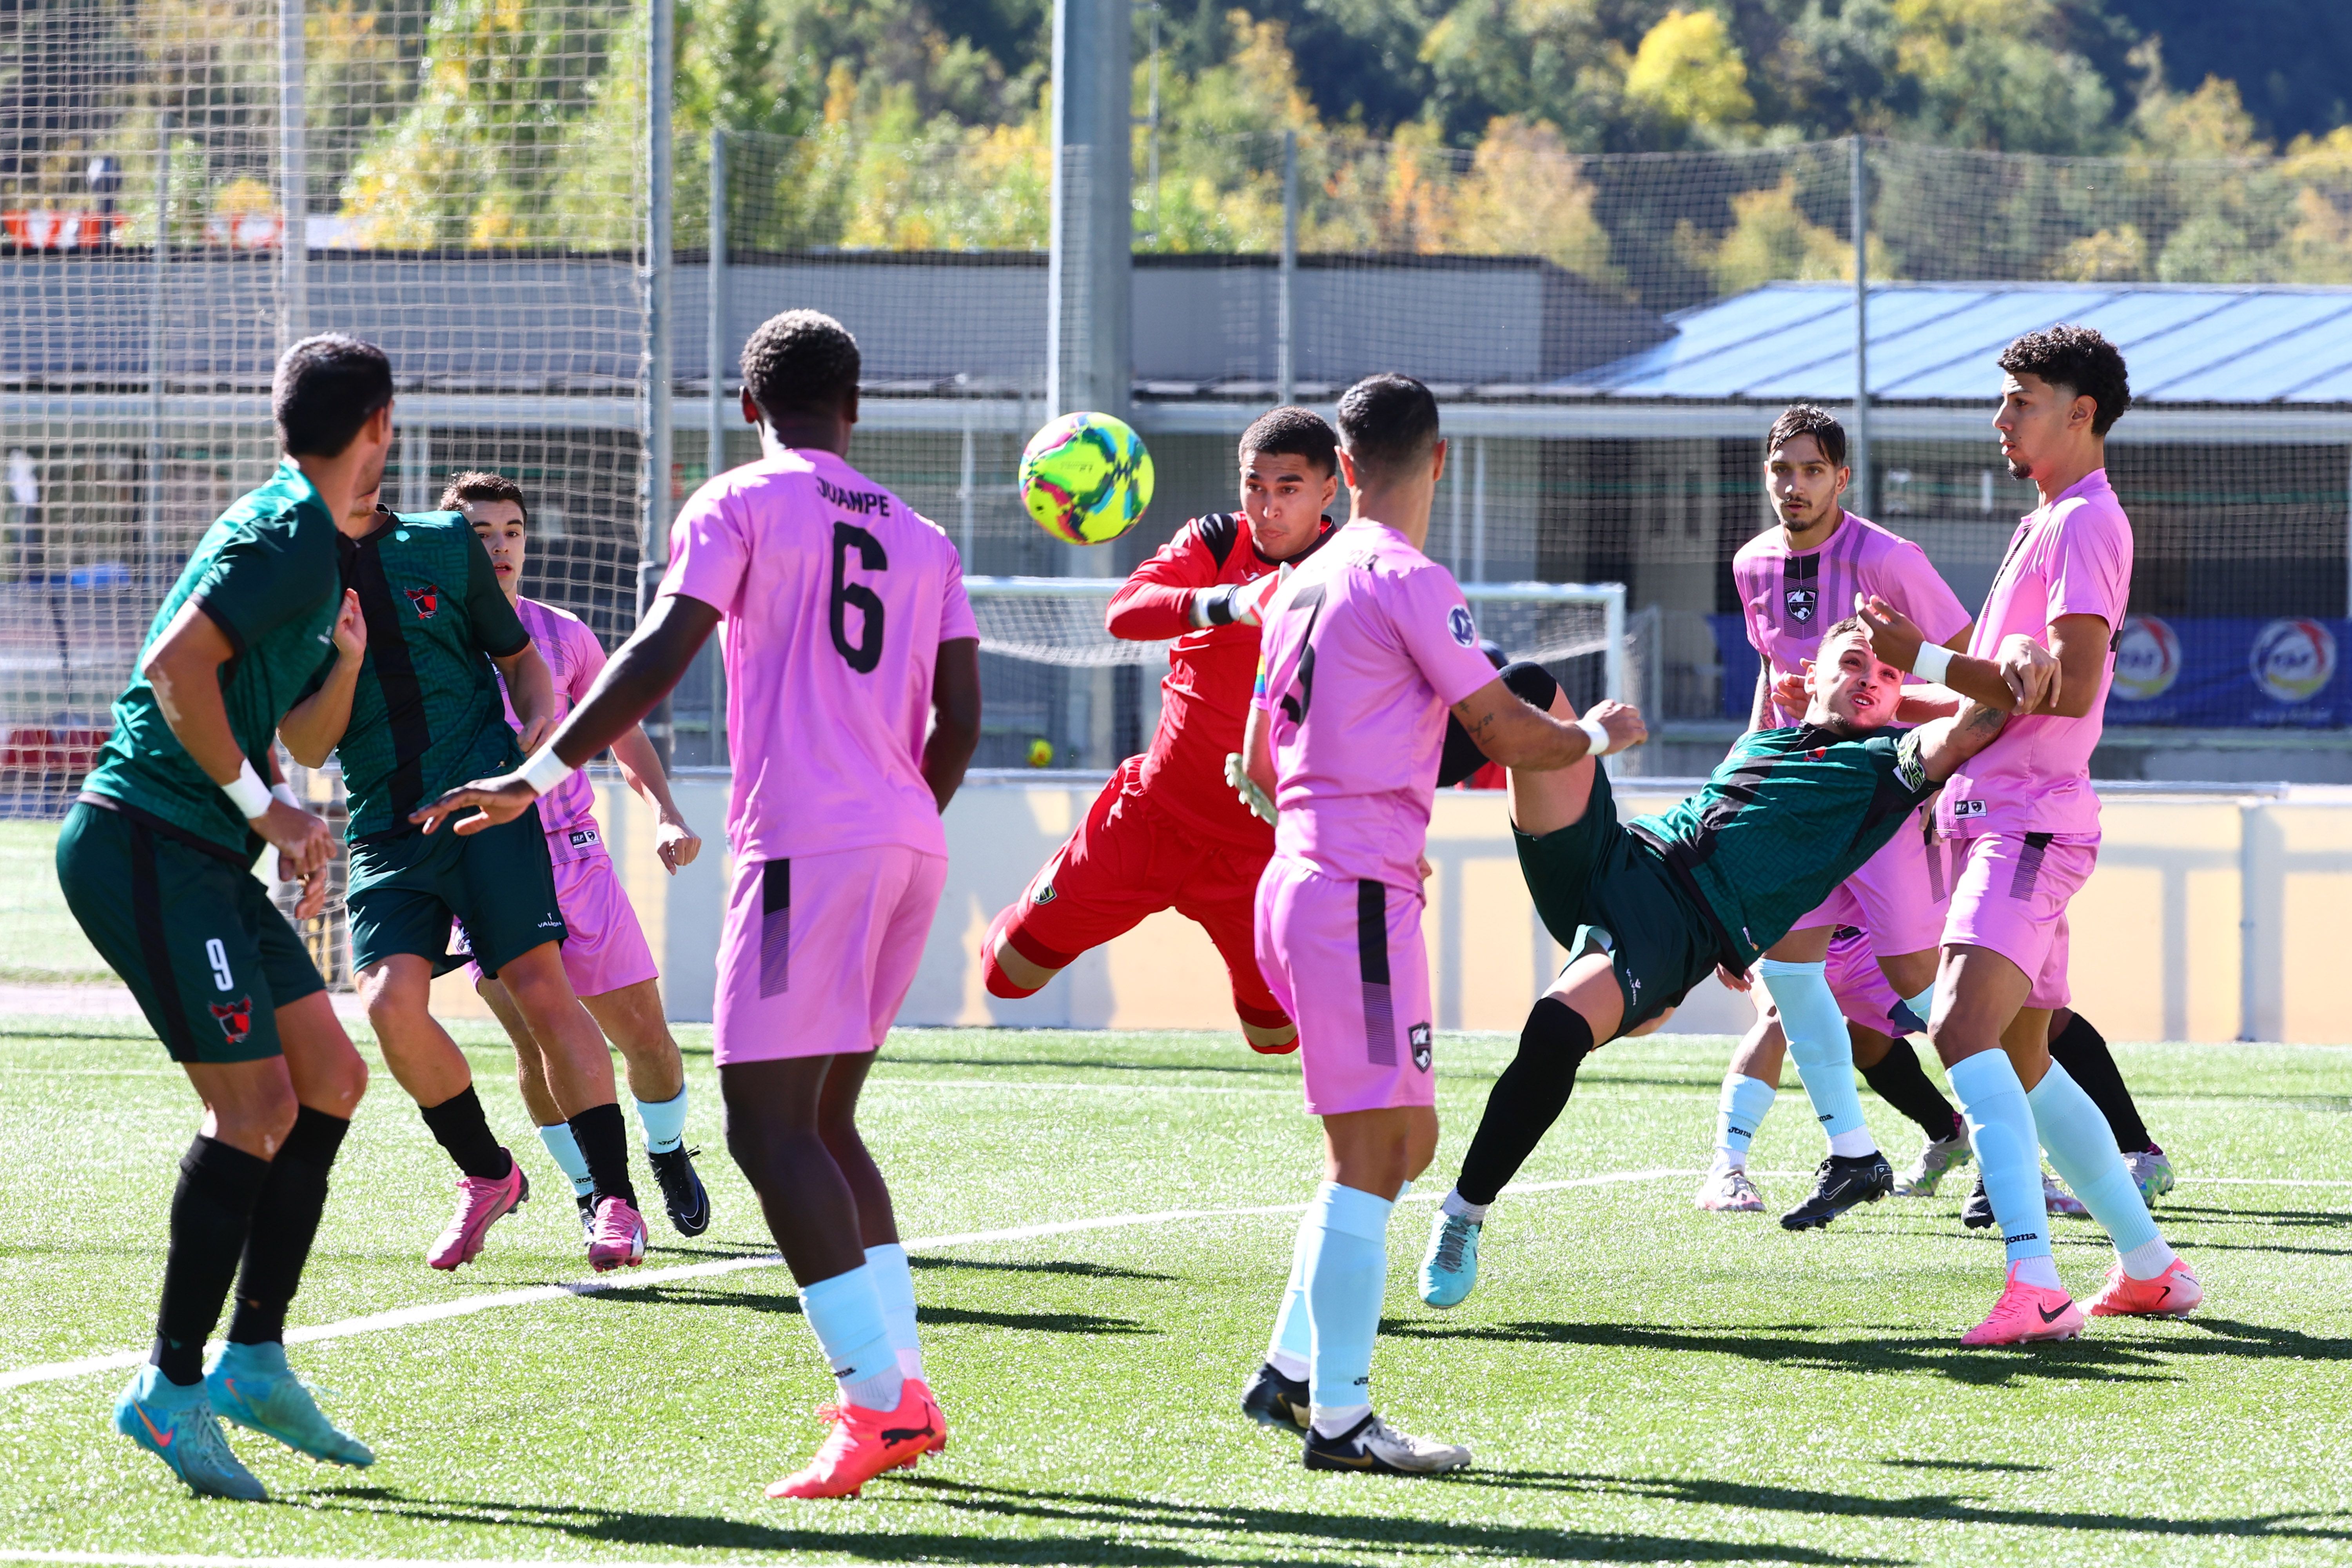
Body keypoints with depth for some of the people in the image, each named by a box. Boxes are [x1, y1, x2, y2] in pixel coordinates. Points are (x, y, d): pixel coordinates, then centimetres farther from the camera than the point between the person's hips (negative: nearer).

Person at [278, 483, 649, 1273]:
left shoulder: (445, 545, 5)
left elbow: (517, 654, 17)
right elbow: (306, 747, 1)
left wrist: (540, 722, -3)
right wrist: (347, 662, -15)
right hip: (385, 831, 1)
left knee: (541, 990, -12)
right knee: (390, 1000, -16)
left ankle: (616, 1201, -7)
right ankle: (488, 1176, 8)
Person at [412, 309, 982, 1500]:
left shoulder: (739, 507, 0)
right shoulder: (920, 540, 18)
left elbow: (660, 655, -11)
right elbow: (959, 719, 15)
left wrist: (537, 777, -8)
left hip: (804, 842, -7)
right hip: (909, 846, 7)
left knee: (769, 1124, -6)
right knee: (823, 1121, 17)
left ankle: (878, 1401, -15)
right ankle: (904, 1391, 12)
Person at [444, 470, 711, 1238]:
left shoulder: (560, 634, 3)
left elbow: (622, 733, 14)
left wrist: (665, 814, 2)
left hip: (574, 854, 3)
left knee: (644, 1032, 4)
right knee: (537, 1033, -15)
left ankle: (667, 1153, 33)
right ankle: (592, 1194, 3)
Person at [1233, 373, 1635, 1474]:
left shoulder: (1305, 584, 15)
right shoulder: (1408, 582, -11)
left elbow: (1256, 771, 22)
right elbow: (1507, 734, -9)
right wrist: (1600, 737, 10)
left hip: (1297, 878, 9)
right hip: (1361, 894, -9)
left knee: (1405, 1137, 16)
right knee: (1370, 1151, -7)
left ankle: (1291, 1370, 16)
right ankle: (1337, 1417, -8)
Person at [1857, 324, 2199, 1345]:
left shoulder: (2085, 524, -11)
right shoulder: (2046, 524, 21)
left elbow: (2070, 687, -21)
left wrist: (1925, 662, -18)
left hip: (2033, 822, -11)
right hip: (1997, 818, 11)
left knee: (1964, 1030, -25)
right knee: (2021, 1063, 15)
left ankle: (2035, 1285, -34)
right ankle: (2149, 1266, 24)